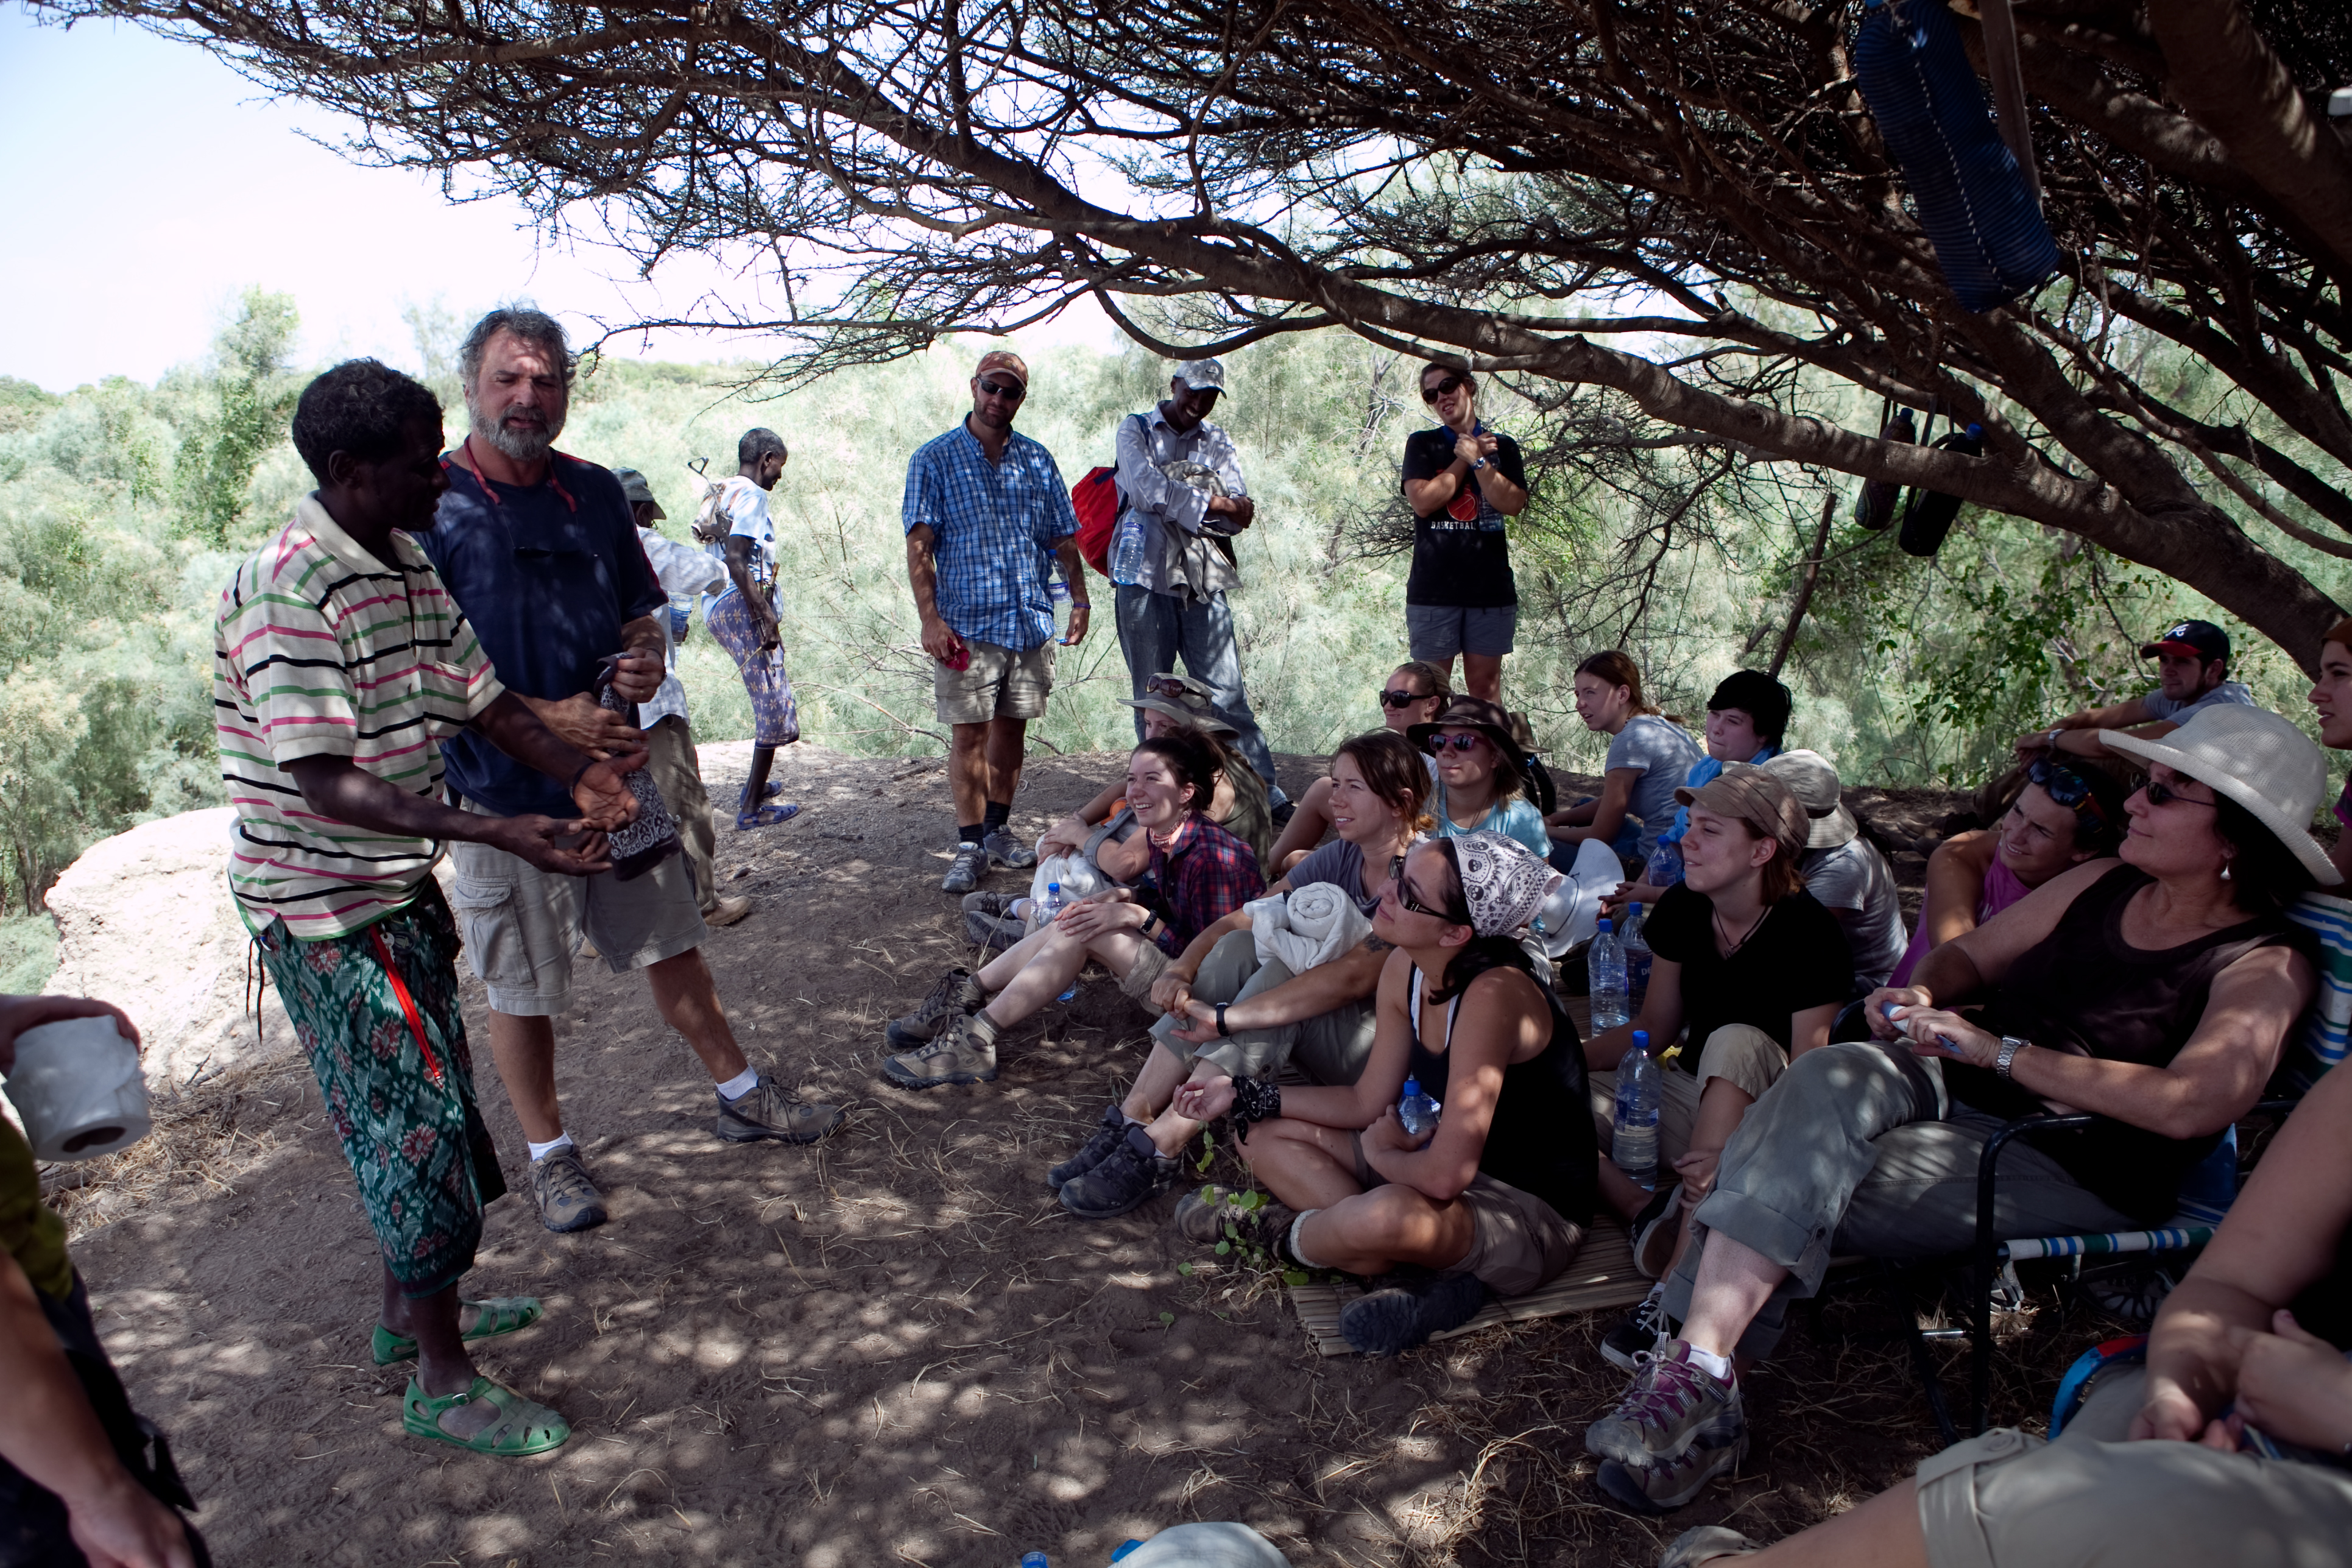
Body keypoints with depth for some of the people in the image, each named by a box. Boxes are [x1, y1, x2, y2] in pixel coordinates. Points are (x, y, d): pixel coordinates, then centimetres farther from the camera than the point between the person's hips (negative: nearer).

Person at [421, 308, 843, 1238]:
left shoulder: (595, 492, 6)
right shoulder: (430, 506, -10)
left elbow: (641, 611, 15)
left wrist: (646, 662, -8)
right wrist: (543, 718, -23)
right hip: (505, 793, -4)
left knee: (673, 946, 16)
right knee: (522, 990, 9)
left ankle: (740, 1096, 32)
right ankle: (549, 1154, 28)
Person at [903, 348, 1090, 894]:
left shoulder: (1038, 460, 11)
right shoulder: (935, 459, 1)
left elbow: (1064, 539, 14)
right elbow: (919, 547, -5)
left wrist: (1080, 600, 4)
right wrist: (930, 618, -14)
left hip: (1031, 623, 3)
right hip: (967, 625, -3)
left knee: (1011, 728, 9)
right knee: (969, 734, -3)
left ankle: (998, 828, 22)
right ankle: (970, 845, 5)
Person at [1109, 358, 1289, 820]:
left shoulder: (1217, 442, 17)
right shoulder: (1136, 429, 10)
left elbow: (1237, 514, 2)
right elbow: (1146, 488, -9)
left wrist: (1175, 500, -13)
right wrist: (1211, 503, -6)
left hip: (1204, 581, 2)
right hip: (1145, 577, -1)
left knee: (1227, 692, -4)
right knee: (1152, 696, 3)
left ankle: (1267, 793, -3)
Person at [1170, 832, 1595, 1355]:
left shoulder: (1494, 995, -31)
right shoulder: (1405, 970, -5)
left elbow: (1444, 1175, -31)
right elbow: (1367, 1103, 6)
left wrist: (1383, 1154, -10)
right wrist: (1242, 1095, 4)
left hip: (1534, 1212, -9)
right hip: (1464, 1174, 9)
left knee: (1387, 1213, -40)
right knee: (1263, 1134, 5)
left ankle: (1275, 1235, -4)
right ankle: (1432, 1267, -10)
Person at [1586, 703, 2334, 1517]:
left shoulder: (2265, 963, -8)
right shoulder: (2102, 885, 10)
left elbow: (2192, 1105, -24)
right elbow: (1970, 956, 19)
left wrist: (1998, 1051, -23)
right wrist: (1922, 994, -5)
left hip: (2076, 1172, -6)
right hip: (1954, 1092, 6)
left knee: (1792, 1184, -27)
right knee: (1833, 1078, -29)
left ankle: (1699, 1386, -17)